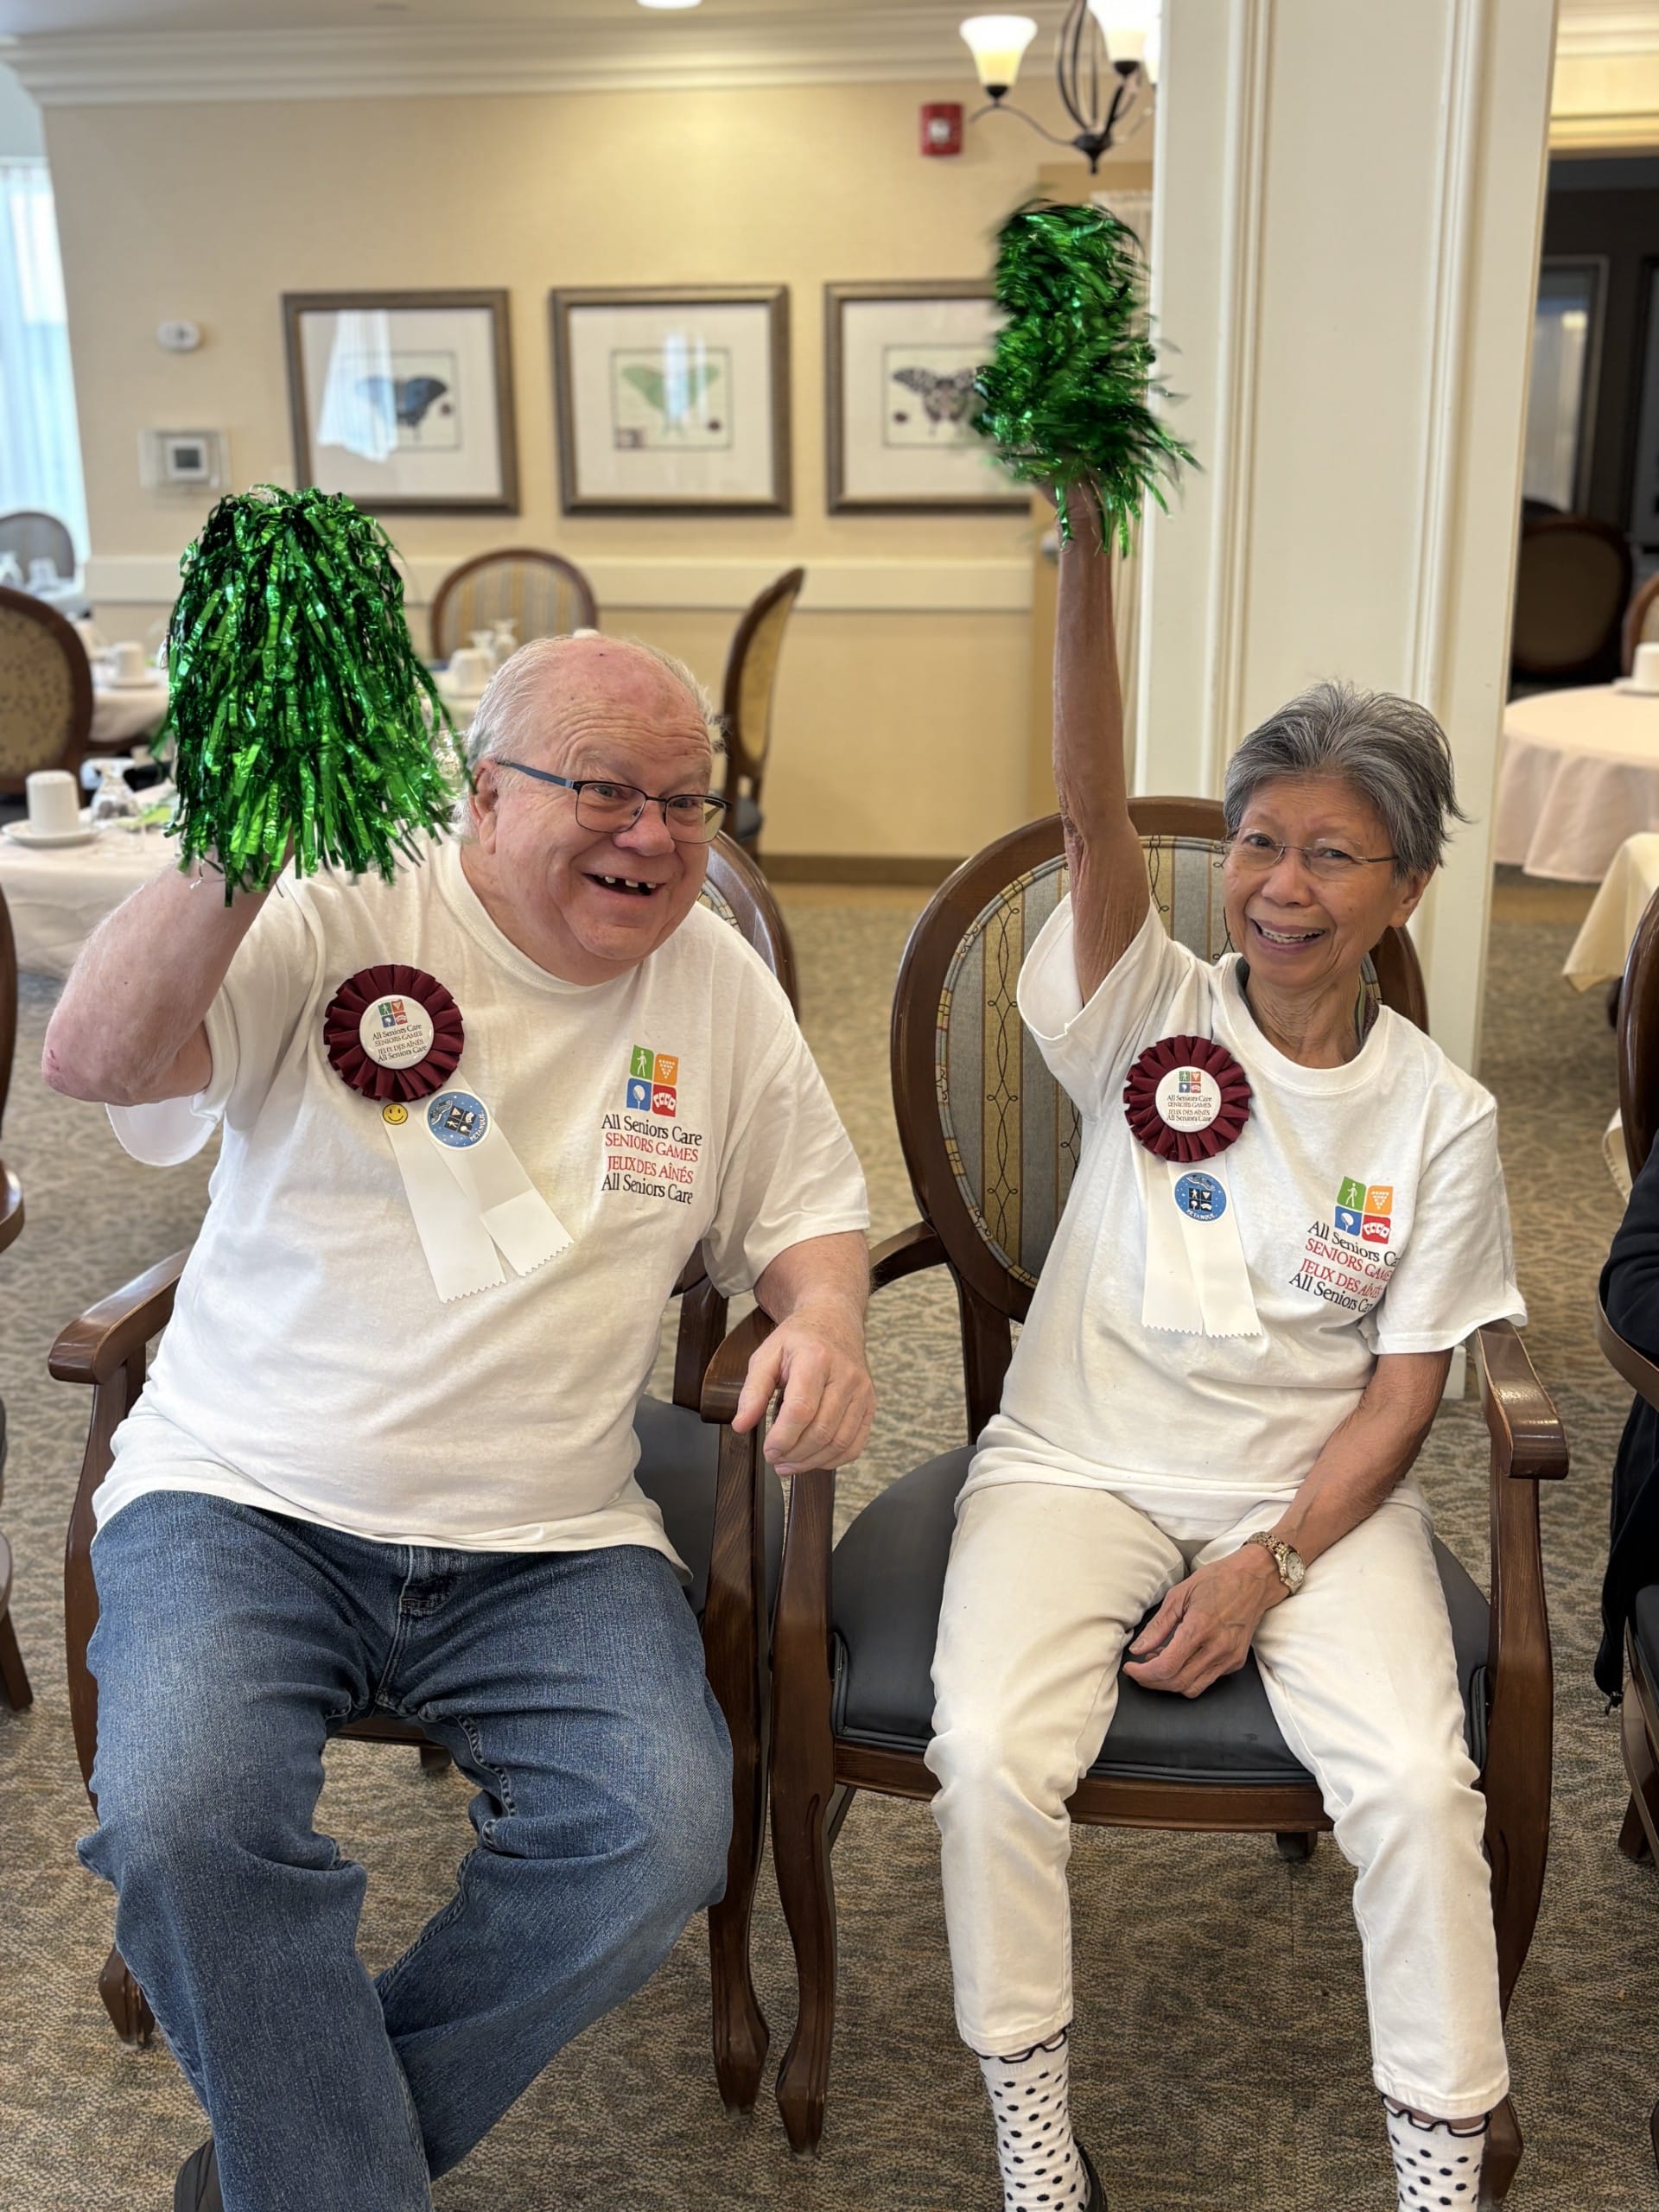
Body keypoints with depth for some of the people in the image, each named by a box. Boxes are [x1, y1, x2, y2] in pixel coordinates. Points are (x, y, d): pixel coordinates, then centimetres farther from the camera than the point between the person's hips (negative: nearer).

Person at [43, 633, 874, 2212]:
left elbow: (806, 1207, 16)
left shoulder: (718, 984, 7)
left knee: (661, 1839, -20)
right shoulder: (338, 915, -6)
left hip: (550, 1545, 3)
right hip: (245, 1504, -2)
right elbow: (92, 1059, -19)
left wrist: (824, 1317, -7)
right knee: (179, 1820, -27)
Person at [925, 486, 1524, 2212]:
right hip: (1082, 1463, 0)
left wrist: (1272, 1564, -14)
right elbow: (1091, 808, -20)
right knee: (989, 1754, -22)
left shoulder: (1440, 1115, -2)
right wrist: (1086, 545, -33)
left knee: (1418, 1783, -21)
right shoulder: (1156, 1014, -3)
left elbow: (1405, 1388, -1)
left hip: (1317, 1491, 1)